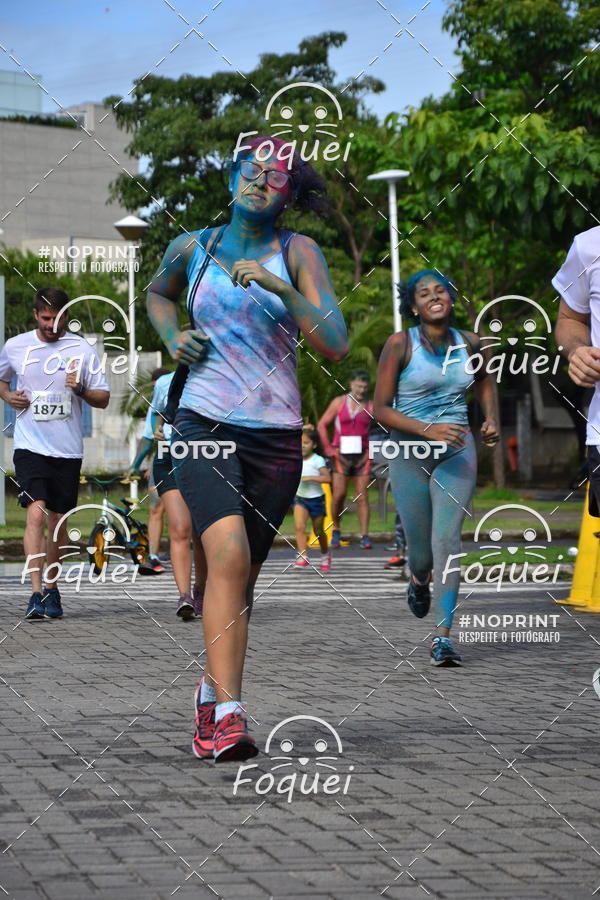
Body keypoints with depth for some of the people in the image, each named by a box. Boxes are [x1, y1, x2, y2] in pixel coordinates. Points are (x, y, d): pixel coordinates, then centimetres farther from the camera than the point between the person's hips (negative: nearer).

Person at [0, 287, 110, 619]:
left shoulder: (82, 349, 0)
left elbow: (103, 399, 4)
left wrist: (81, 390, -16)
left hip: (68, 450, 1)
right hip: (30, 446, -1)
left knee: (58, 522, 9)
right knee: (35, 514, -17)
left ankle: (52, 588, 27)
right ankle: (36, 593, -20)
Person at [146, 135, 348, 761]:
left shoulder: (298, 253, 2)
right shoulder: (191, 249, 8)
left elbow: (336, 345, -9)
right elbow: (157, 293, 31)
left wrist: (279, 288, -20)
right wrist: (173, 337, 11)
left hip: (275, 433, 1)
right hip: (204, 422, -1)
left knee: (243, 573, 8)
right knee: (228, 551, -22)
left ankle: (213, 687, 31)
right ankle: (227, 714, -26)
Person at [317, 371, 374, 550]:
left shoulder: (370, 407, 5)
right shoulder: (339, 402, 5)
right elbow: (322, 424, 8)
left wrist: (373, 449, 0)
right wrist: (328, 448, 1)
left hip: (362, 455, 1)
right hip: (341, 454, -1)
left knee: (362, 496, -3)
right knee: (339, 494, -7)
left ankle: (364, 537, -5)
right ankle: (336, 531, 12)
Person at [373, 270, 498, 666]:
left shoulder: (468, 343, 2)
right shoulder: (400, 344, -8)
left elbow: (485, 382, 25)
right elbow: (380, 408, -9)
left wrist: (491, 419, 7)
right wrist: (428, 430, -21)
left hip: (457, 450, 1)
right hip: (411, 453, -1)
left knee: (446, 538, -15)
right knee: (421, 549, 6)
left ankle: (443, 637, -15)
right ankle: (419, 580, 45)